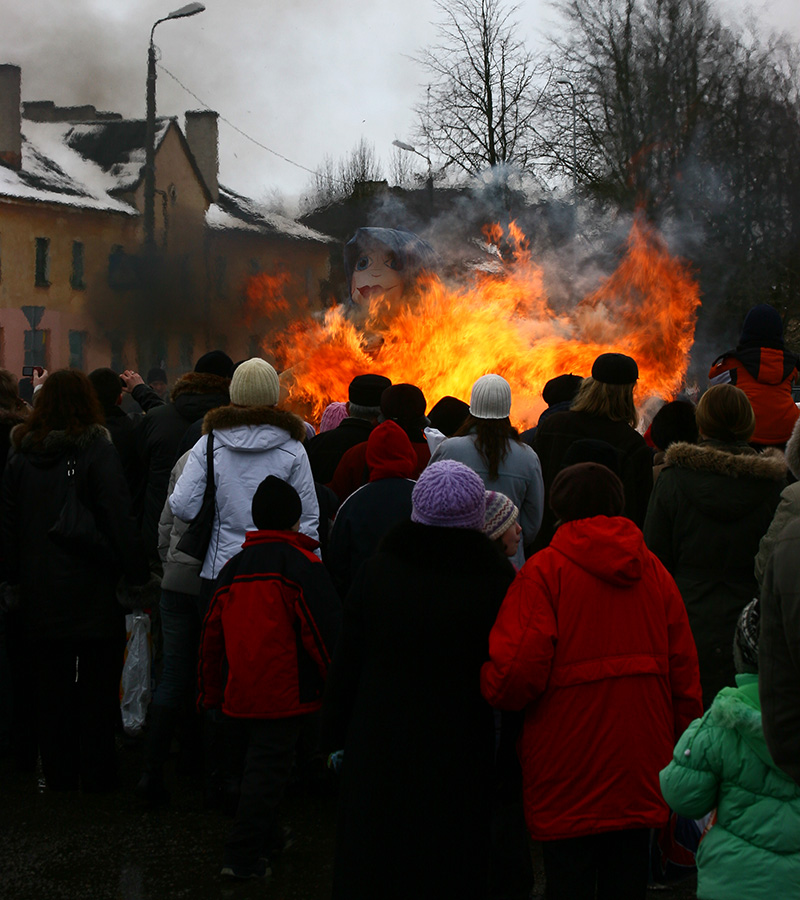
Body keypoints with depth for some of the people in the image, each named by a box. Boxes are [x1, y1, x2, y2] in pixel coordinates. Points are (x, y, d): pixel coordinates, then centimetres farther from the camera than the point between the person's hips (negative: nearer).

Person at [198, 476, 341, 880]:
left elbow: (211, 634, 15)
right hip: (286, 692, -6)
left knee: (261, 759, 21)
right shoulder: (301, 563, -7)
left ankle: (265, 836, 33)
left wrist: (210, 691, 24)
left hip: (242, 692, 6)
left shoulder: (234, 566, 11)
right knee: (269, 766, -3)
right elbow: (324, 630, -11)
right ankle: (243, 856, -6)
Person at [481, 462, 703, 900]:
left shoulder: (543, 572, -10)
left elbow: (515, 675, -17)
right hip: (640, 779, 4)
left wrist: (488, 682, 5)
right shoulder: (654, 572, 6)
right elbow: (684, 672, 6)